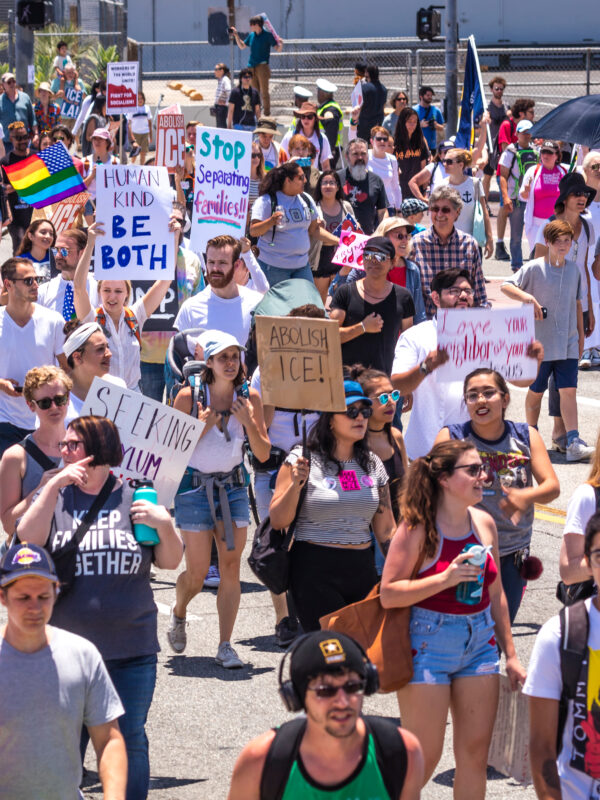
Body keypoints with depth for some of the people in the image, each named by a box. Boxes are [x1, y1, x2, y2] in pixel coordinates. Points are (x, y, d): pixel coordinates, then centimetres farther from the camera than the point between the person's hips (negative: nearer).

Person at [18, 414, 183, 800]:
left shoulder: (135, 496, 2)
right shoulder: (56, 495, 4)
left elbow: (171, 562, 5)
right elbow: (28, 537, -14)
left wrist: (165, 525, -15)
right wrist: (56, 484, -18)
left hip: (131, 650, 0)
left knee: (129, 739, 5)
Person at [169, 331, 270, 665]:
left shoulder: (249, 397, -2)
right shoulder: (189, 396, -10)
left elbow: (264, 454, 0)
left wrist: (248, 422, -16)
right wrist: (202, 427, -22)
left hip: (234, 487, 3)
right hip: (195, 487, -2)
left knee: (231, 566, -5)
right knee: (197, 572, -2)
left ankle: (225, 646, -2)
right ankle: (178, 613, 32)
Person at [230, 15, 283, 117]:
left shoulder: (268, 35, -4)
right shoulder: (251, 35, 11)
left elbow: (278, 49, -1)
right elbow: (242, 46, 25)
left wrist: (280, 44, -22)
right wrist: (236, 36, 16)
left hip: (262, 66, -5)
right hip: (252, 66, 5)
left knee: (264, 92, -7)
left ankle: (267, 114, -3)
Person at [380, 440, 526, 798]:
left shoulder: (484, 523, 6)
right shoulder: (418, 528, -12)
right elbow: (389, 594, -15)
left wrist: (511, 655, 14)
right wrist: (445, 579, -23)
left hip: (479, 643, 6)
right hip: (428, 645, -6)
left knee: (475, 754, 3)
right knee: (424, 758, -2)